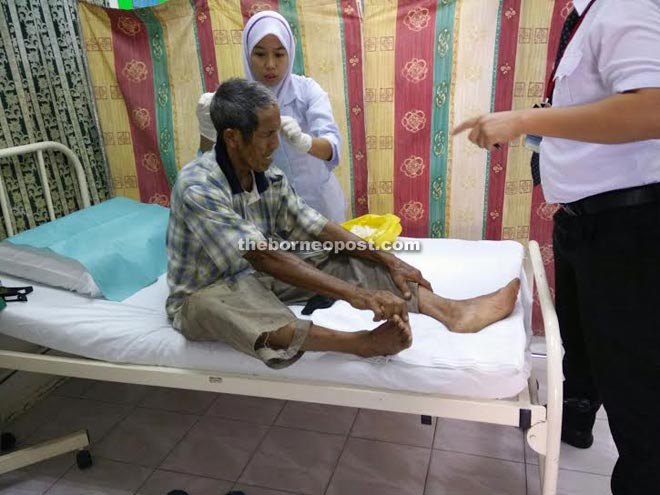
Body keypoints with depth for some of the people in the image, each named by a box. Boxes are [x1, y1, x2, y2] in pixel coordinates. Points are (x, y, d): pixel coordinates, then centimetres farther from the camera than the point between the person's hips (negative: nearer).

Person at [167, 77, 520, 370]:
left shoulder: (268, 176, -6)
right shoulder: (197, 187, -28)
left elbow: (317, 228, -2)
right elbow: (264, 256, -37)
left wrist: (387, 260, -9)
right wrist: (354, 293, -41)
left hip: (256, 278, 6)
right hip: (205, 295, -6)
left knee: (346, 260, -10)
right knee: (222, 304, -43)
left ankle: (450, 311, -18)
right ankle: (363, 342, -55)